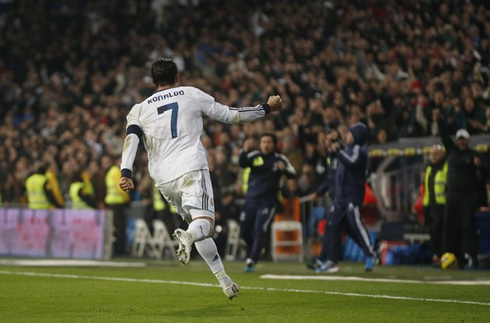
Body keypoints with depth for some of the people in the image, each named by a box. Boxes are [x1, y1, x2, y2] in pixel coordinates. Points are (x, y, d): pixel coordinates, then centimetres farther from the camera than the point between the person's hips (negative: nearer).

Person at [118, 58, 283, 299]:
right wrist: (266, 108, 26)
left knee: (196, 224, 19)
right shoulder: (191, 94, 12)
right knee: (205, 224, -16)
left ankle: (224, 279, 14)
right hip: (191, 169, -4)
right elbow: (229, 115, 15)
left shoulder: (140, 109, 15)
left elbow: (131, 139, -3)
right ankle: (186, 236, -52)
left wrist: (126, 173, -13)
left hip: (164, 179, 4)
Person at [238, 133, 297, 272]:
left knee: (259, 230, -16)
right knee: (244, 232, 7)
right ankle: (254, 249, 37)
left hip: (268, 201, -2)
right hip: (251, 199, 2)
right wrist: (245, 151, -39)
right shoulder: (254, 156, -1)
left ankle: (251, 261, -12)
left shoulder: (280, 159, 0)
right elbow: (242, 164, -19)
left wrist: (284, 169, -26)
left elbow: (293, 175, -4)